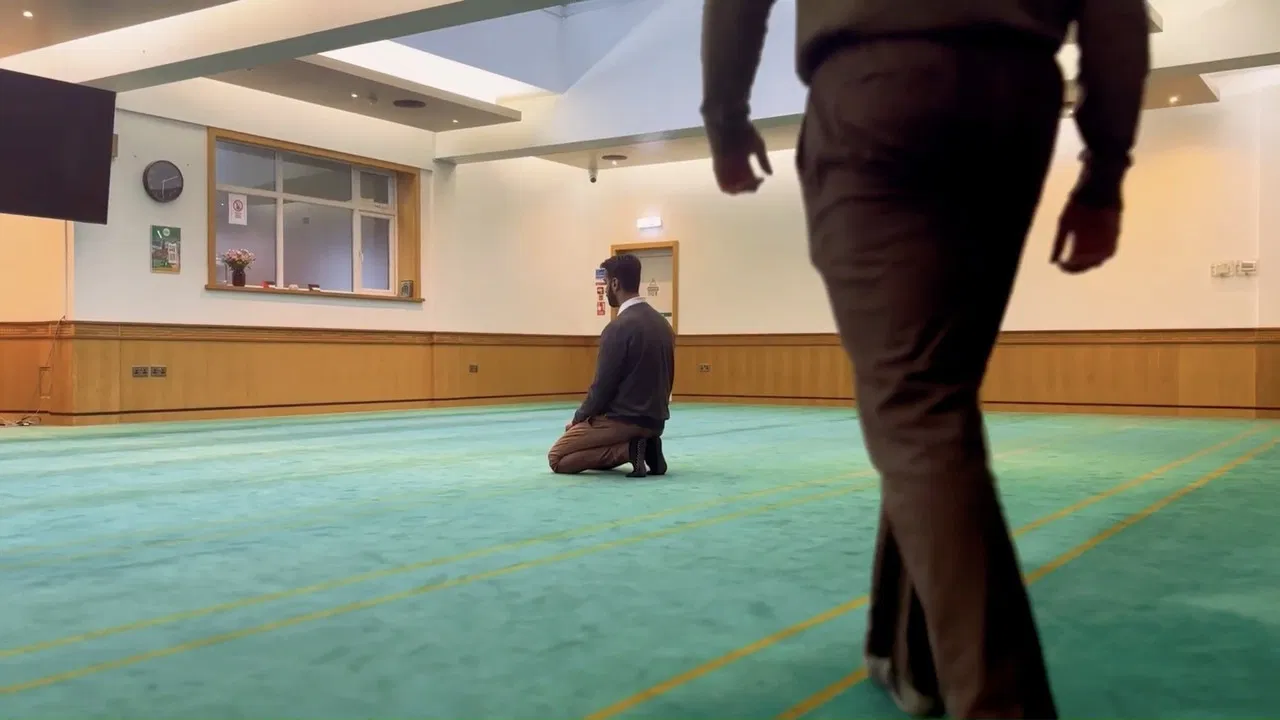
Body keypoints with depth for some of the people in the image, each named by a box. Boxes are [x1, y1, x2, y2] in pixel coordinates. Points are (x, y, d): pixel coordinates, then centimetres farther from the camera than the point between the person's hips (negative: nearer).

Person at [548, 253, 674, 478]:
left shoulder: (619, 327, -20)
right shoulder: (661, 322, 8)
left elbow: (603, 385, -18)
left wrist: (578, 418, 1)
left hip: (623, 419, -9)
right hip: (654, 419, 9)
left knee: (556, 458, 6)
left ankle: (628, 449, -10)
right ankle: (644, 446, 5)